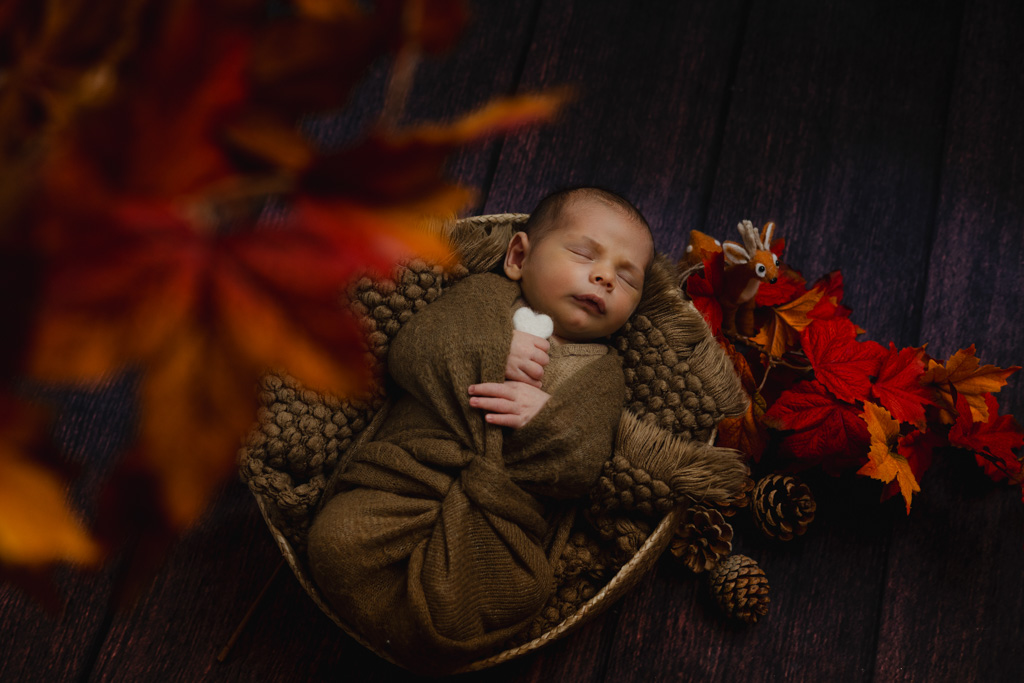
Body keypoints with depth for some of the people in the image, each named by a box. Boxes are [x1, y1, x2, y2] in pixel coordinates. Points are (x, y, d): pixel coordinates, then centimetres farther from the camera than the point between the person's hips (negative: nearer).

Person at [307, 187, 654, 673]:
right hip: (406, 477, 0)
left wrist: (546, 420, -13)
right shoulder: (481, 296, 18)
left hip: (502, 515, 0)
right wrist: (491, 354, -8)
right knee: (336, 538, -28)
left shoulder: (599, 372, 20)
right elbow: (406, 350, 3)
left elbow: (579, 469, 7)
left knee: (518, 588, -32)